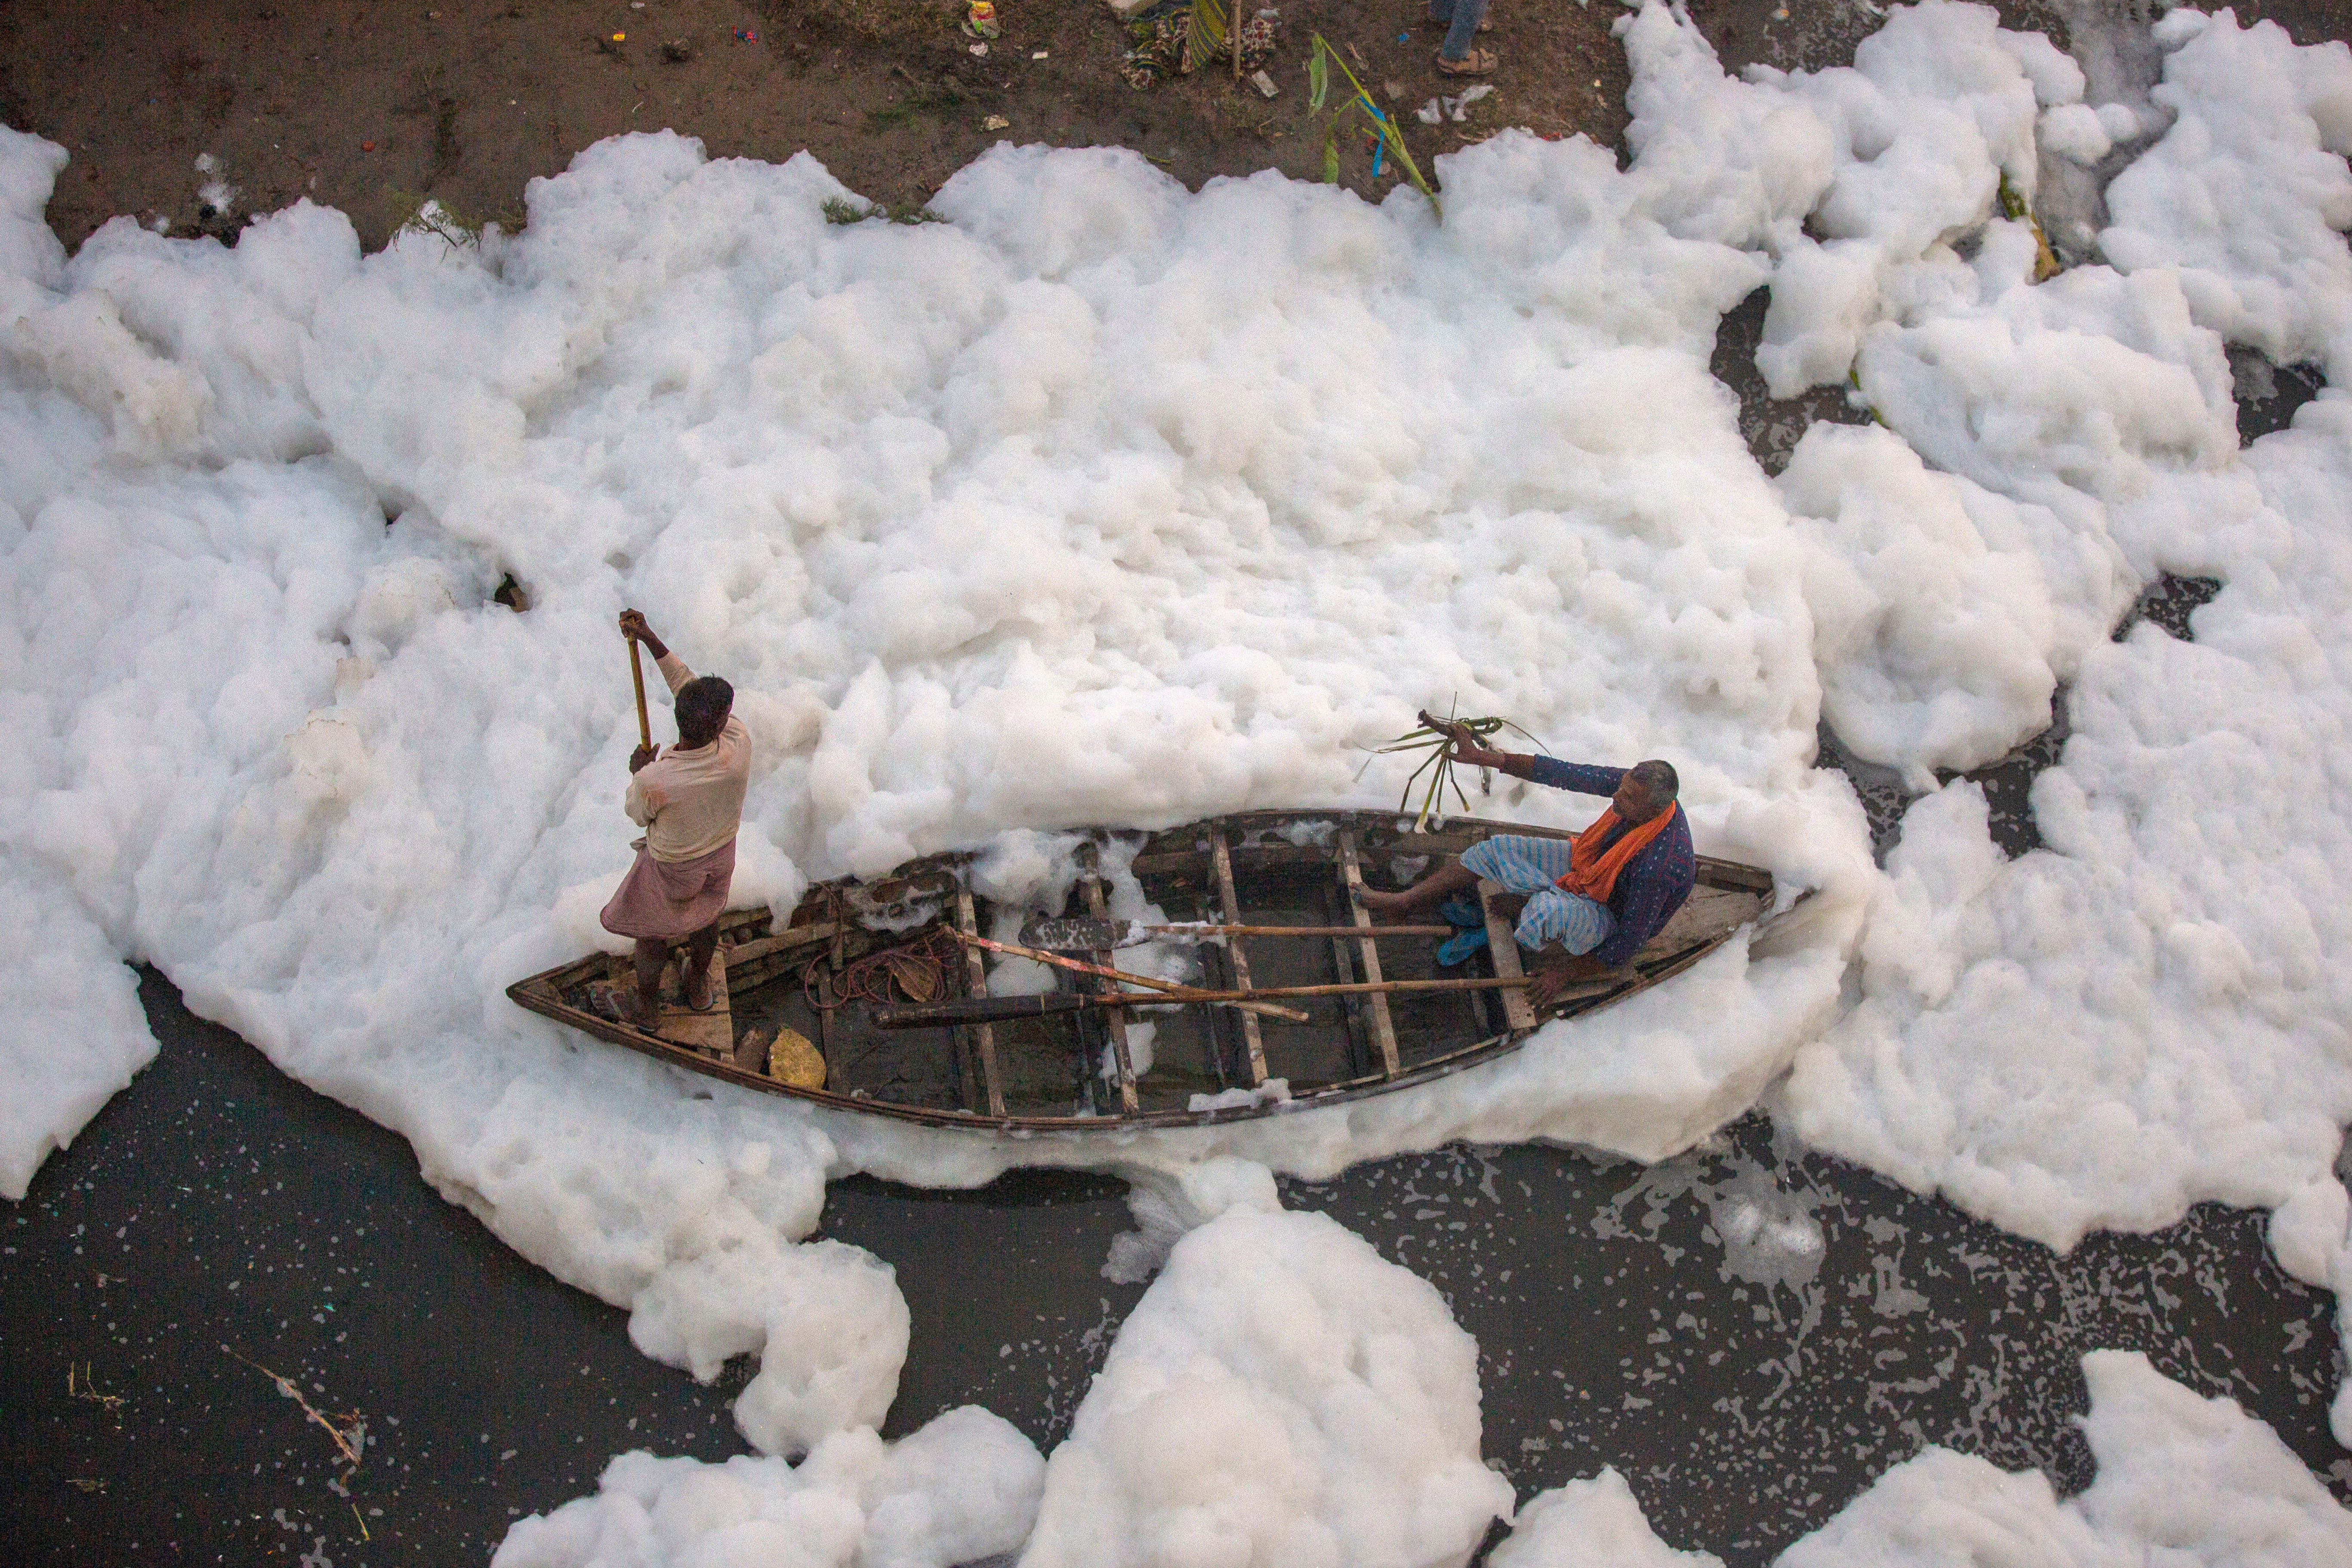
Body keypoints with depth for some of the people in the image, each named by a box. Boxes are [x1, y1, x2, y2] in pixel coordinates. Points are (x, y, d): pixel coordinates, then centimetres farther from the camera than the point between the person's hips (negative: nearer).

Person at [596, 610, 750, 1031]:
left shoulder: (654, 780, -41)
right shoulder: (739, 747, -34)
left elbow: (638, 814, -14)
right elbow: (687, 682, -21)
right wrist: (650, 640, -21)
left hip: (672, 867, -4)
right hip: (720, 854, 4)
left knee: (651, 933, 24)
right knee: (706, 917, 32)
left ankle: (644, 1008, 50)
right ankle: (698, 987, 58)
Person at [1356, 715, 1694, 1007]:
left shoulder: (1659, 866, -39)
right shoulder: (1634, 784, -22)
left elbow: (1626, 950, -28)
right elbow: (1563, 773, -18)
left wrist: (1568, 974, -19)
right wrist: (1482, 757, -22)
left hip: (1613, 919, -7)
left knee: (1547, 911, -39)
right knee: (1494, 849, 4)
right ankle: (1403, 902, 19)